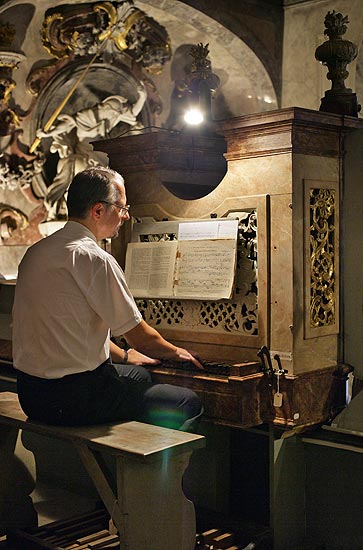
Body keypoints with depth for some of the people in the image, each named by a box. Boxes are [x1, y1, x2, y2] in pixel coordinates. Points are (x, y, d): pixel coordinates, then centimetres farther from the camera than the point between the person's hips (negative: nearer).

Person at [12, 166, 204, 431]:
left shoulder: (36, 252, 9)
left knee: (140, 375, 30)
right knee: (190, 404, -2)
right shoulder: (94, 260, -19)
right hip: (70, 399, -9)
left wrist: (124, 355, 26)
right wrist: (177, 352, 10)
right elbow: (141, 338, -11)